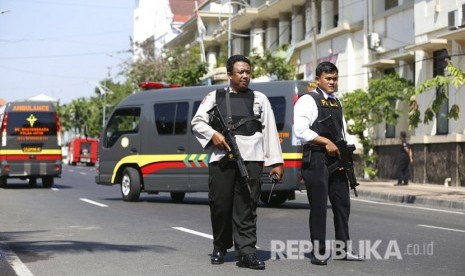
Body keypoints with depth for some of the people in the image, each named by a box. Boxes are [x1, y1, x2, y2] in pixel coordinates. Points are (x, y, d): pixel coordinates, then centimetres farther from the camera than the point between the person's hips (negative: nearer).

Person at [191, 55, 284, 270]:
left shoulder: (260, 99, 17)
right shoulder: (214, 97, 16)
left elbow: (270, 131, 11)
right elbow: (197, 122, 11)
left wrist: (276, 161, 3)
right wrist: (213, 134, -8)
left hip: (251, 159, 0)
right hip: (221, 158, 0)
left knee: (246, 207, -5)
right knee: (220, 204, 2)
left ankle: (246, 252, -6)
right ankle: (220, 248, 19)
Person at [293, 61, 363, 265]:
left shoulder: (336, 103, 18)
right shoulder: (308, 101, -6)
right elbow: (300, 130, -17)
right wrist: (326, 142, -17)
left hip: (336, 159, 8)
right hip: (316, 160, -7)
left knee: (342, 204, 9)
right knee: (318, 206, -3)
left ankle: (344, 249, 18)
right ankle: (319, 252, 4)